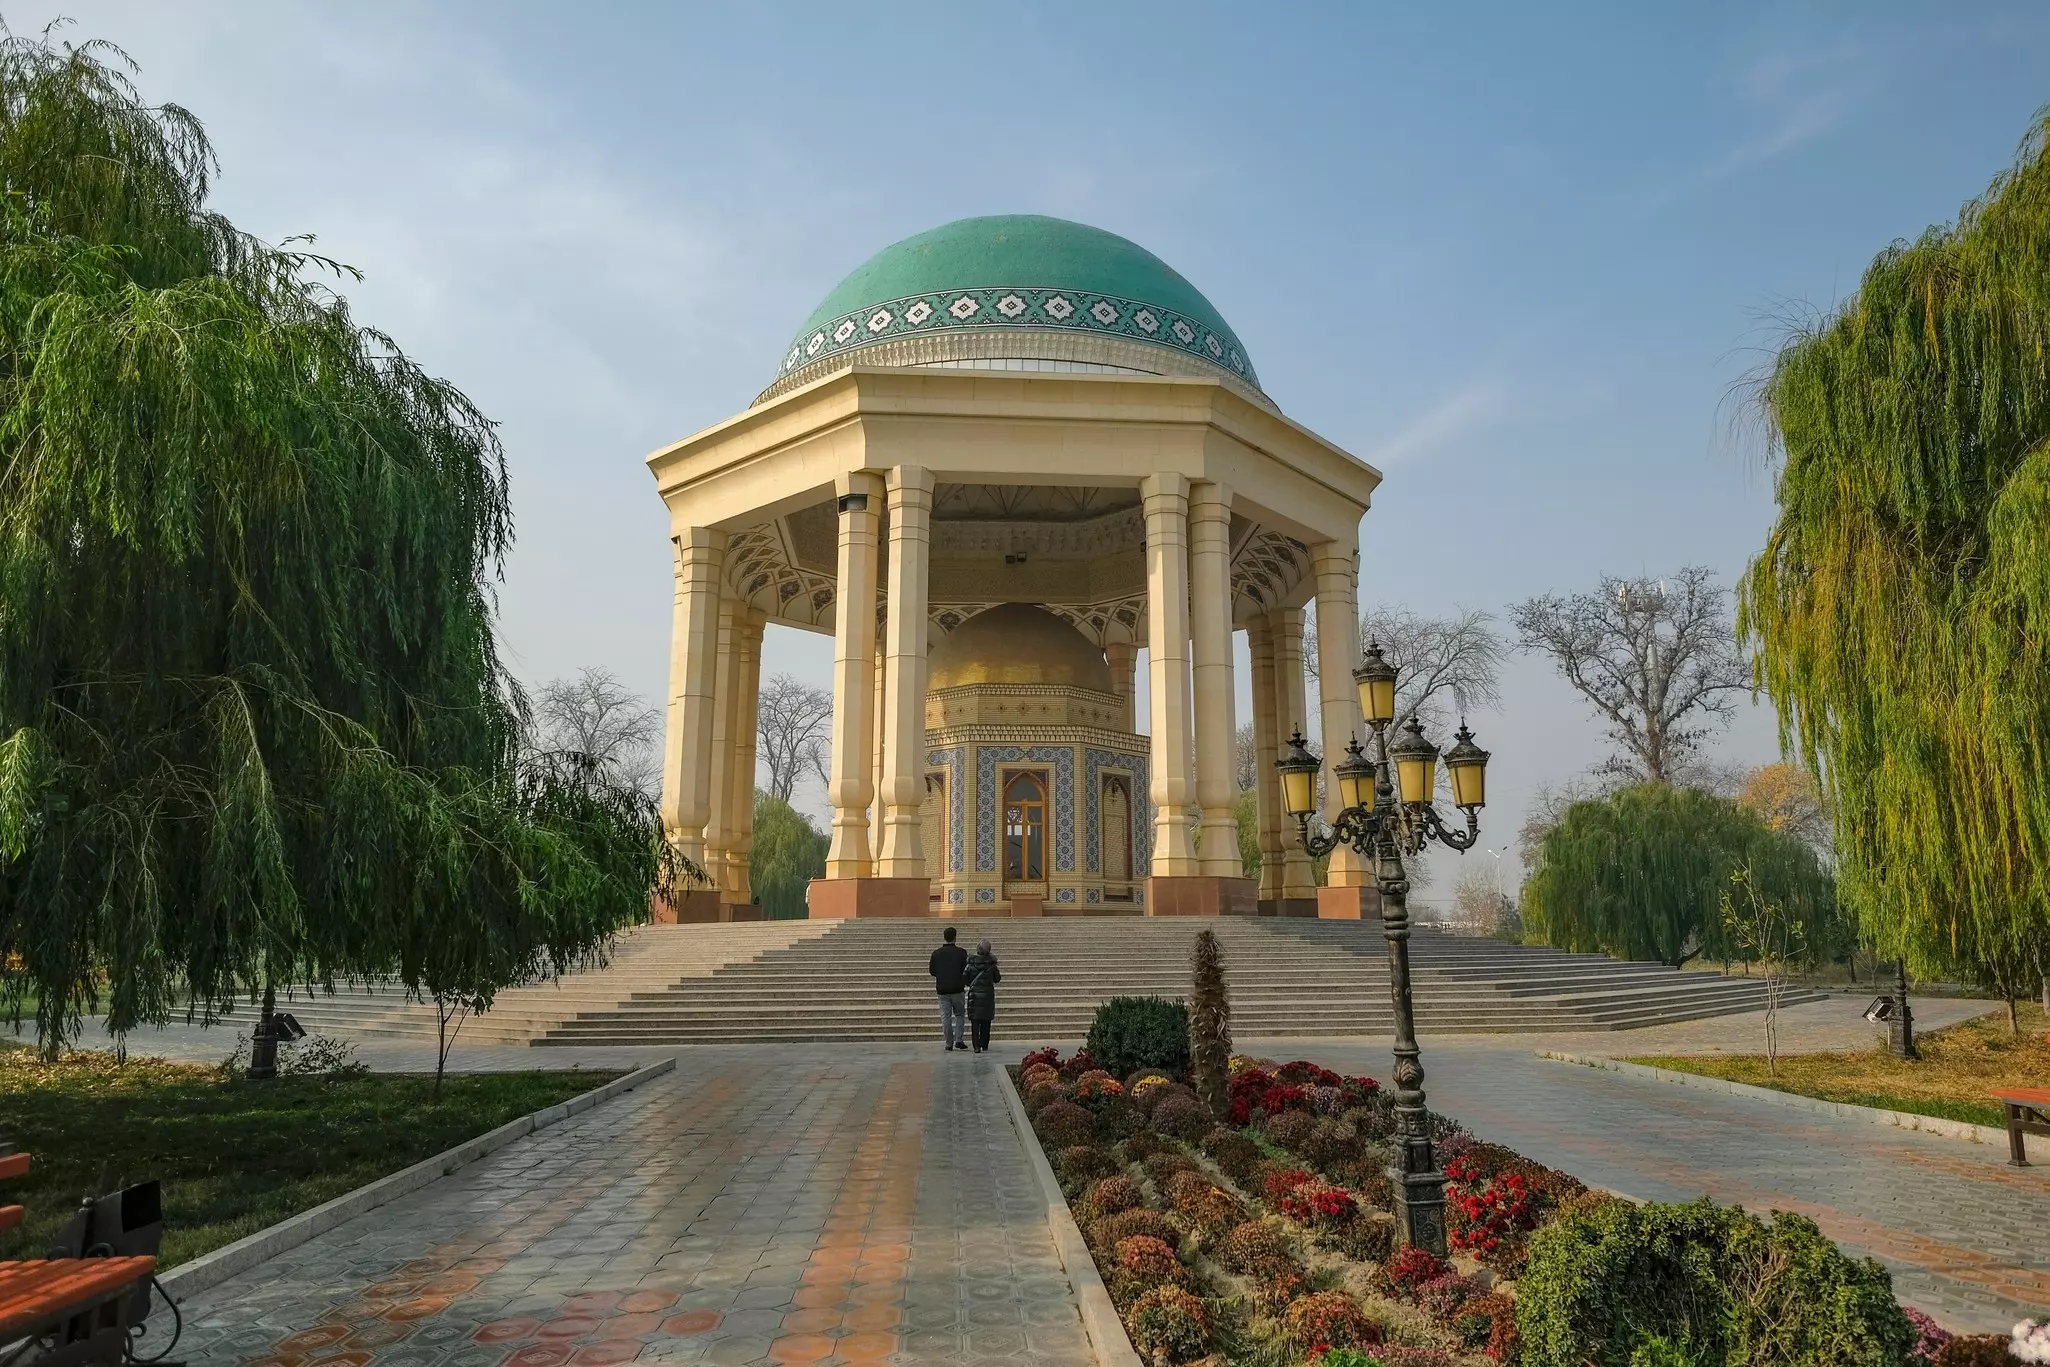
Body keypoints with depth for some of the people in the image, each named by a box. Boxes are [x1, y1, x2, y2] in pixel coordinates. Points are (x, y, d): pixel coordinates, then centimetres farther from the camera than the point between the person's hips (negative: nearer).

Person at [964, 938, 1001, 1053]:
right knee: (986, 1022, 9)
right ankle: (984, 1046, 9)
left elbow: (965, 979, -5)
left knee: (975, 1022, 2)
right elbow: (997, 979, 5)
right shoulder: (991, 964, -5)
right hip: (988, 995, 1)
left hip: (974, 995, -1)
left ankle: (976, 1046, -7)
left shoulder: (971, 963, -7)